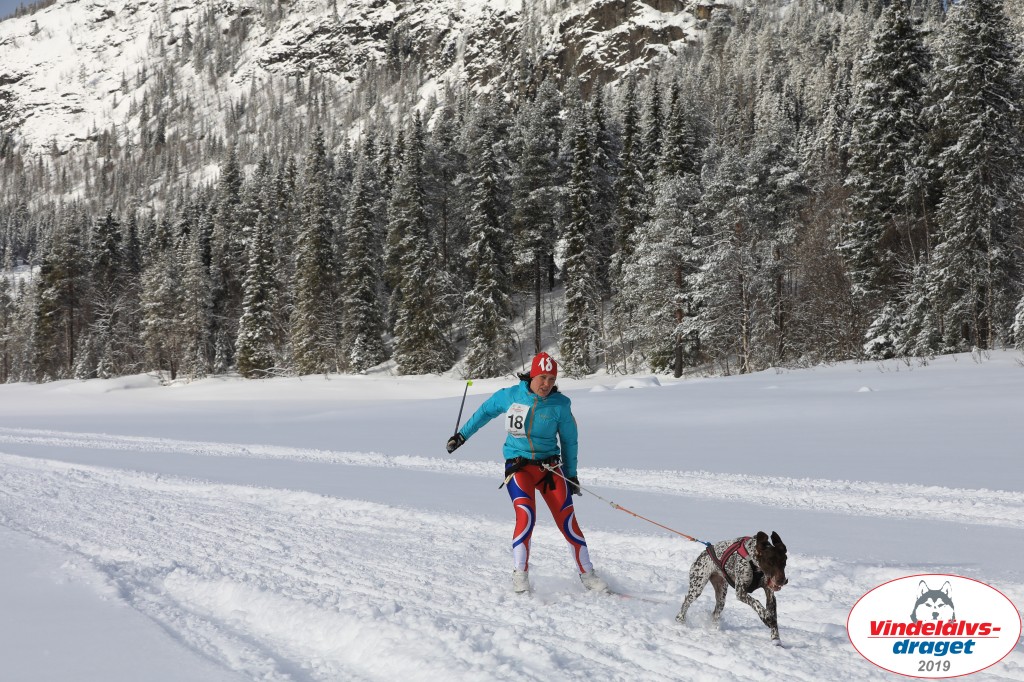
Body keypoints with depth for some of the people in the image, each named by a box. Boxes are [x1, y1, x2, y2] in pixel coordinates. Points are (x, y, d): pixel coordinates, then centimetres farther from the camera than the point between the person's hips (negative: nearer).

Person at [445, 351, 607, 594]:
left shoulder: (560, 404, -4)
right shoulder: (510, 396, -4)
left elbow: (569, 440, 8)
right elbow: (485, 411, 15)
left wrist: (571, 474, 12)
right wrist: (462, 435, 20)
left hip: (550, 467, 1)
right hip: (518, 467, -1)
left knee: (568, 521, -4)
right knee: (526, 516, -21)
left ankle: (587, 574, 10)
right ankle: (520, 574, -9)